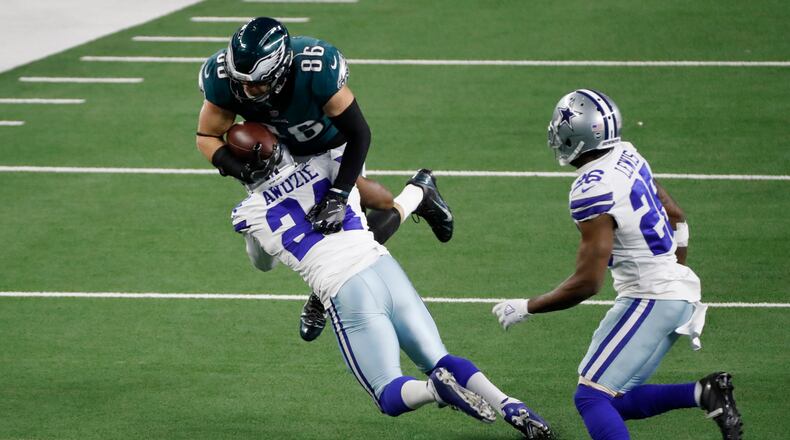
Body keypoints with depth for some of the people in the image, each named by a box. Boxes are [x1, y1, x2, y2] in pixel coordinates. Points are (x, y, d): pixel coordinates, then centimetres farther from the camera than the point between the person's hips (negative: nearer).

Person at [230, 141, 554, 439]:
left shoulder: (249, 214, 5)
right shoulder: (326, 165, 8)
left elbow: (264, 263, 27)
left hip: (346, 294, -4)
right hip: (386, 269, 4)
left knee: (391, 396, 6)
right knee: (439, 360, 17)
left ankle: (435, 388, -28)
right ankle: (510, 407, -6)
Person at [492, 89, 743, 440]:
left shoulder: (592, 191, -21)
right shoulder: (627, 156, 6)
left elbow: (587, 283, -20)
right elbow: (676, 217, 19)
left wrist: (525, 308, -8)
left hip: (650, 299, -9)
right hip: (679, 290, 9)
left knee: (591, 397, -11)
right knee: (617, 402, 13)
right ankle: (703, 393, 4)